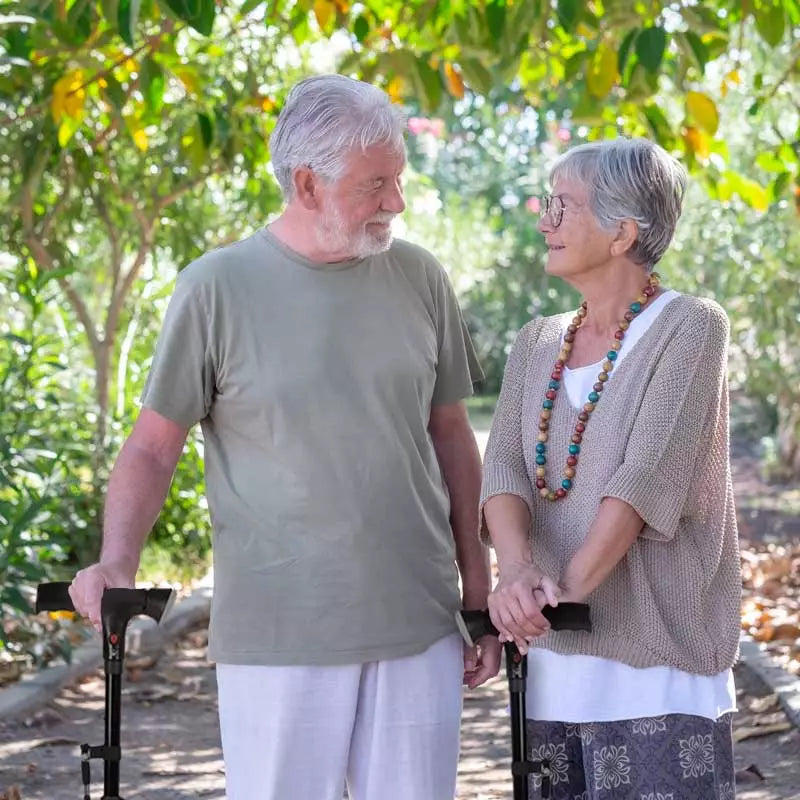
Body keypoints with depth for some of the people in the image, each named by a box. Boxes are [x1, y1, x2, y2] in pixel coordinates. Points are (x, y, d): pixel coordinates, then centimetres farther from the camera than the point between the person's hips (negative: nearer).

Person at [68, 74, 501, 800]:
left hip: (418, 629, 3)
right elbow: (153, 447, -1)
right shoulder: (218, 288, -4)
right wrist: (117, 563, -17)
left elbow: (451, 436, 13)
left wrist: (479, 591, 12)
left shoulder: (419, 278, 6)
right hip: (277, 636, -3)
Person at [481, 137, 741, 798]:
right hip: (554, 660, 6)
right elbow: (504, 468, -2)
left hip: (656, 665, -5)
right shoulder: (537, 344, 11)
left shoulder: (690, 329, -7)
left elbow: (648, 476, -17)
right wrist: (516, 571, -21)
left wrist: (568, 589, -25)